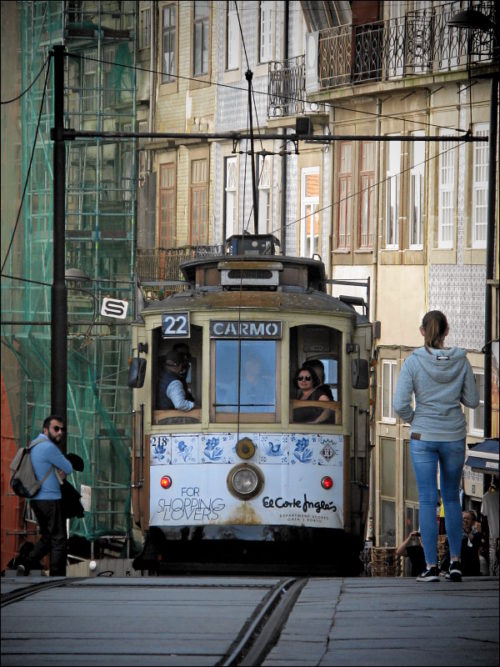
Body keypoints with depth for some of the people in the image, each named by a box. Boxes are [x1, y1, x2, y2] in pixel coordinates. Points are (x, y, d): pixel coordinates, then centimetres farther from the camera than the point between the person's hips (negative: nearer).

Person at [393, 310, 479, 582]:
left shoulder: (413, 362, -11)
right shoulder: (460, 361, -5)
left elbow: (400, 404, -15)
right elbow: (472, 400, 2)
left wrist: (412, 419, 5)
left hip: (423, 437, -2)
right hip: (454, 437, 2)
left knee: (427, 500, 2)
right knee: (452, 497, 17)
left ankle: (431, 566, -1)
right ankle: (455, 560, 11)